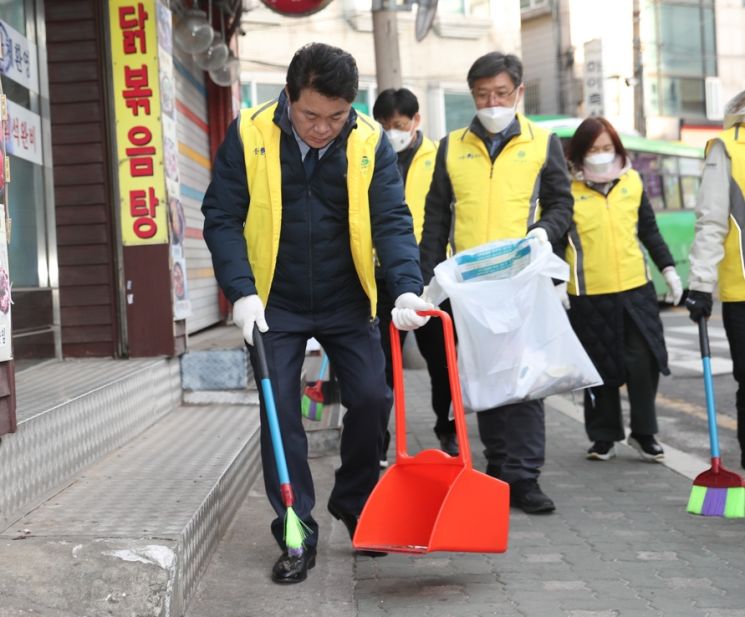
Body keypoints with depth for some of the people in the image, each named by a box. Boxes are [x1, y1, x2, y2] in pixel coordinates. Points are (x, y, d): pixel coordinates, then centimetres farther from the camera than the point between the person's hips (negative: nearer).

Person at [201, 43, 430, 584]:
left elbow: (392, 220, -12)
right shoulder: (249, 135, -12)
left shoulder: (370, 142, -9)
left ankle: (355, 504, 23)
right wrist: (242, 293, -19)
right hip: (274, 306, -1)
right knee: (280, 413, -2)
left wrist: (406, 289, -28)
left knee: (372, 399, -1)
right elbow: (222, 218, -9)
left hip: (347, 304, 1)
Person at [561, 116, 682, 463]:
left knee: (643, 363, -1)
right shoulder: (567, 189, -3)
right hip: (588, 296, -2)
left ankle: (643, 432, 16)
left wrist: (668, 268, 11)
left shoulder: (632, 182, 7)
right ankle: (603, 436, 20)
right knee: (600, 369, 6)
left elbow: (649, 231, 15)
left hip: (636, 289, 2)